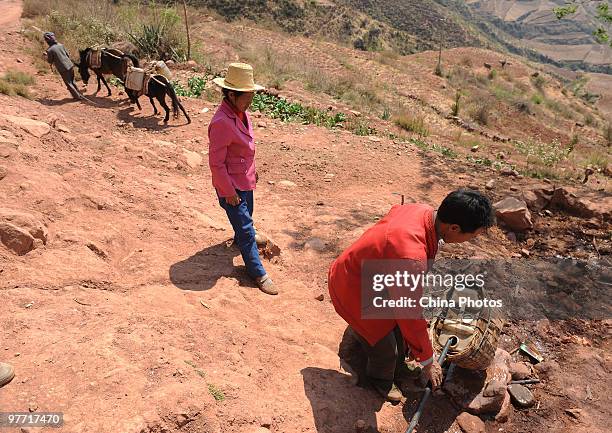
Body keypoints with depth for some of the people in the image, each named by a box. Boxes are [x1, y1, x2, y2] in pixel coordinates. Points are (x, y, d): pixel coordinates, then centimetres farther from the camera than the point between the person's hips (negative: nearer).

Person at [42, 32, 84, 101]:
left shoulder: (49, 50, -12)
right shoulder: (60, 45, 4)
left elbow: (50, 62, -1)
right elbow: (68, 55, 11)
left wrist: (46, 56, 16)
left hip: (63, 69, -6)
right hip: (70, 65, 6)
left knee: (69, 84, 8)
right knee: (72, 82, 20)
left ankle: (78, 96, 10)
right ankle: (79, 94, 27)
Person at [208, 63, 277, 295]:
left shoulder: (241, 112, -1)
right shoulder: (222, 122, -30)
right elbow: (216, 163, -25)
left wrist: (252, 170, 19)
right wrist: (229, 192, -18)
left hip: (246, 179, 9)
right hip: (232, 185, -9)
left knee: (245, 217, 30)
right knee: (246, 229, 1)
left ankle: (240, 239, 59)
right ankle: (258, 273, 13)